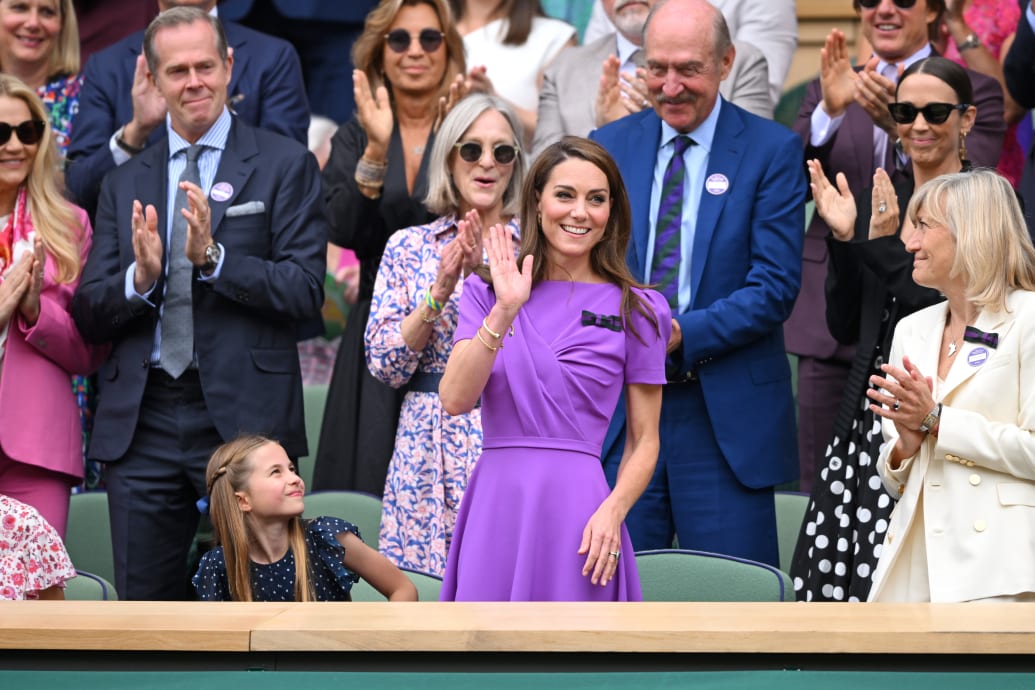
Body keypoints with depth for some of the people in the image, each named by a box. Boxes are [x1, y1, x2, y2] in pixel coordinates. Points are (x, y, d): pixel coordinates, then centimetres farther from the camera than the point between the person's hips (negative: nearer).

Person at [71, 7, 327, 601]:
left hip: (244, 418, -3)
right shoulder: (125, 183, 14)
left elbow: (306, 292, -6)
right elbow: (90, 315, 10)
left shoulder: (285, 164, 2)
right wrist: (140, 277, -11)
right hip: (140, 425, 4)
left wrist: (213, 255, -19)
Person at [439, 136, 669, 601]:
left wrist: (613, 511, -12)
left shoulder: (636, 310, 5)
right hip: (496, 507, 1)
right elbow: (454, 400, -5)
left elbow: (644, 440, 5)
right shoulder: (487, 291, 8)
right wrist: (504, 313, -15)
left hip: (577, 508, -1)